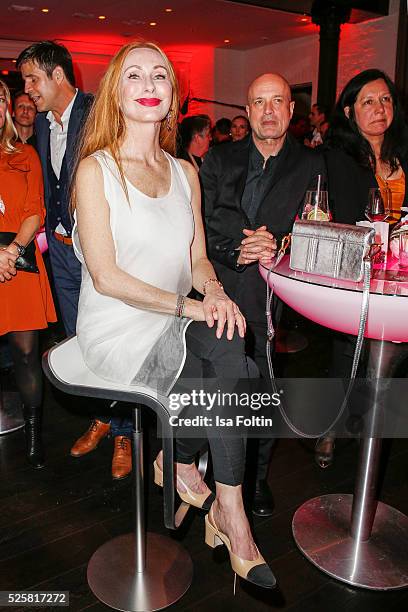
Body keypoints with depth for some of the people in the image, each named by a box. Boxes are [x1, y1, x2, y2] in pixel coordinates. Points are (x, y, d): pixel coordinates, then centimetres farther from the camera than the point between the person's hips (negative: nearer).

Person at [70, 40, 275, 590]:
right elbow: (105, 276, -14)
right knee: (226, 355, -25)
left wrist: (215, 291, -12)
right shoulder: (96, 169, -6)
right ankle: (230, 512, -6)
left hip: (179, 320, 5)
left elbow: (197, 259, 11)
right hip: (118, 327, -5)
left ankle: (178, 459, -4)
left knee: (228, 348, -26)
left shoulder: (185, 171, 13)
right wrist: (190, 304, -20)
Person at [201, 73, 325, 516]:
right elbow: (201, 226, 1)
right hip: (220, 296, 1)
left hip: (275, 300, 0)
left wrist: (277, 247, -17)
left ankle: (257, 476, 30)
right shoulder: (219, 160, 9)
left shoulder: (311, 166, 8)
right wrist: (236, 251, -16)